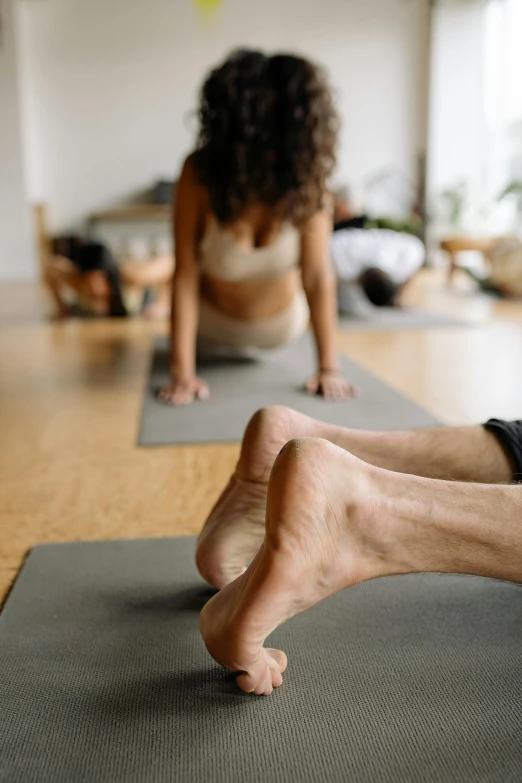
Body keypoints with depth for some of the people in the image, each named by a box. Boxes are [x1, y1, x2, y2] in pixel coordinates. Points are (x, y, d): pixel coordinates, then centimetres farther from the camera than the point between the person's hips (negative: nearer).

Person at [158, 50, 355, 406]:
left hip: (282, 325, 0)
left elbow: (318, 276, -26)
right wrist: (182, 373, -31)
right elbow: (185, 275, -30)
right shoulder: (201, 173, -31)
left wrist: (329, 368, -26)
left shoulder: (309, 177, -29)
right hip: (213, 326, 0)